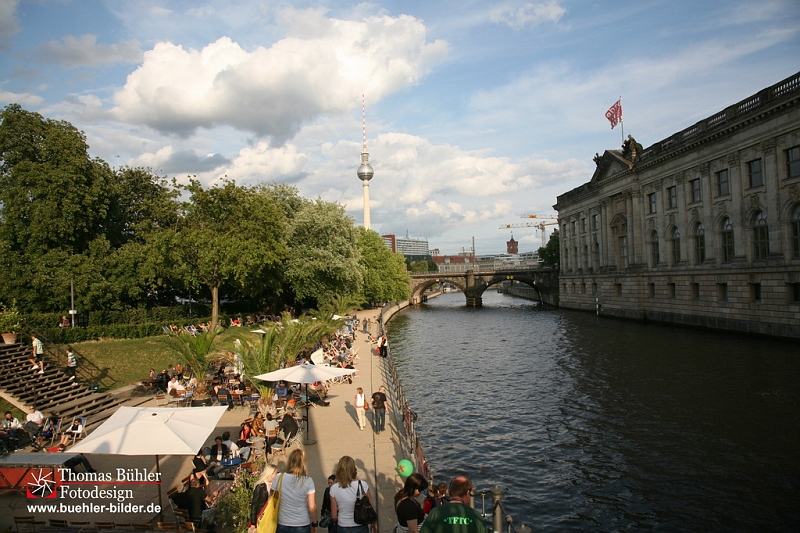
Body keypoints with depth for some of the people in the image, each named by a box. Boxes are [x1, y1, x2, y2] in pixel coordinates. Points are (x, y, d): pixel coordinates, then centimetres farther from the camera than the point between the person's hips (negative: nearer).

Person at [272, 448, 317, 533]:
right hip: (302, 526, -1)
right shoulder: (308, 481, -15)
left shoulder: (279, 478, -11)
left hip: (283, 526, 1)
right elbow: (312, 507, -12)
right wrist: (314, 523, 4)